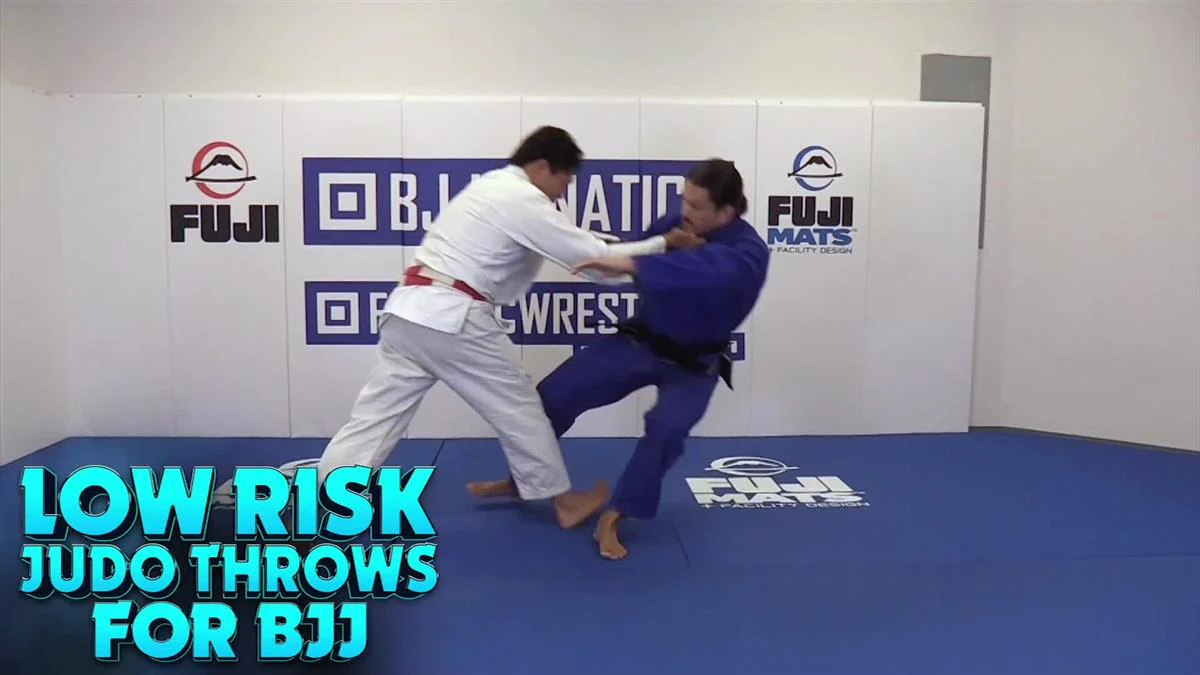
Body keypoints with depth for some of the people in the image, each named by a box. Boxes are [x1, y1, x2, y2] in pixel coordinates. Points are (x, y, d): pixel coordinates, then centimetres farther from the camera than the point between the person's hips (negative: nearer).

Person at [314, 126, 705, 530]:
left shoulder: (492, 186, 22)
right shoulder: (523, 200, -8)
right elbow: (593, 257, -8)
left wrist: (605, 247, 19)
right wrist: (665, 244, 1)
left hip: (409, 309, 9)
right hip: (451, 318, -9)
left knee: (376, 417, 9)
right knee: (517, 406, 7)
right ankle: (564, 501, 23)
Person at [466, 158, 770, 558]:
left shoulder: (748, 253, -25)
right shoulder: (676, 224, -9)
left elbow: (706, 271, -49)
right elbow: (647, 258, 9)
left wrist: (630, 264, -56)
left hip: (693, 364, -4)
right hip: (640, 340, 5)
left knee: (667, 428, -32)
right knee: (555, 393, 1)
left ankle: (612, 518, -12)